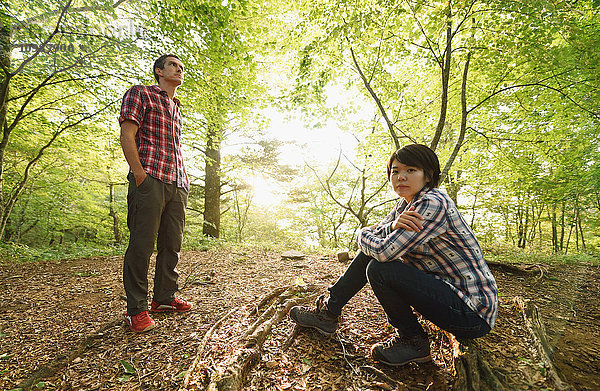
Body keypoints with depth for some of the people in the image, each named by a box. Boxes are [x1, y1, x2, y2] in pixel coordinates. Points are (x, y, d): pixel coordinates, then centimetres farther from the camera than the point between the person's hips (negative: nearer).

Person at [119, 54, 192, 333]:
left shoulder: (176, 108, 27)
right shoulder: (140, 94, 7)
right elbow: (127, 137, -4)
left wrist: (184, 179, 15)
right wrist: (140, 175, -15)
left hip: (177, 185, 7)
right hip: (149, 179, -7)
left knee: (172, 244, 9)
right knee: (141, 244, -5)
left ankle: (164, 297, 22)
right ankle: (136, 309, 6)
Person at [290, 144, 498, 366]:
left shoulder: (434, 204, -24)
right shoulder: (407, 203, 5)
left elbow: (384, 252, -31)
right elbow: (374, 235, 3)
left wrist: (362, 234, -8)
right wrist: (392, 225, -20)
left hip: (473, 311, -9)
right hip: (441, 288, 9)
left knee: (379, 270, -25)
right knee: (371, 252, 2)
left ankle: (414, 343, 0)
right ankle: (328, 312, 13)